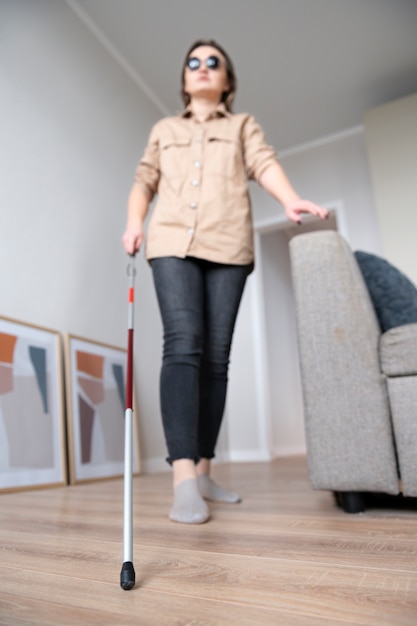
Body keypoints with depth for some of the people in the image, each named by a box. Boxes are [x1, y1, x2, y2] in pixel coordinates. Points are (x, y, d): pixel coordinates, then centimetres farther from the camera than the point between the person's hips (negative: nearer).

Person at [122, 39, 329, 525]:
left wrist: (290, 199, -17)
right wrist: (134, 223, -1)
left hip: (228, 246, 0)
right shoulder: (164, 129, 28)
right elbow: (144, 180, 20)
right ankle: (183, 479, -23)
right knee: (183, 345, -19)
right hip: (172, 242, 0)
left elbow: (263, 163, 5)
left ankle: (202, 471, 3)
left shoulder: (243, 125, 24)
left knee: (216, 356, -5)